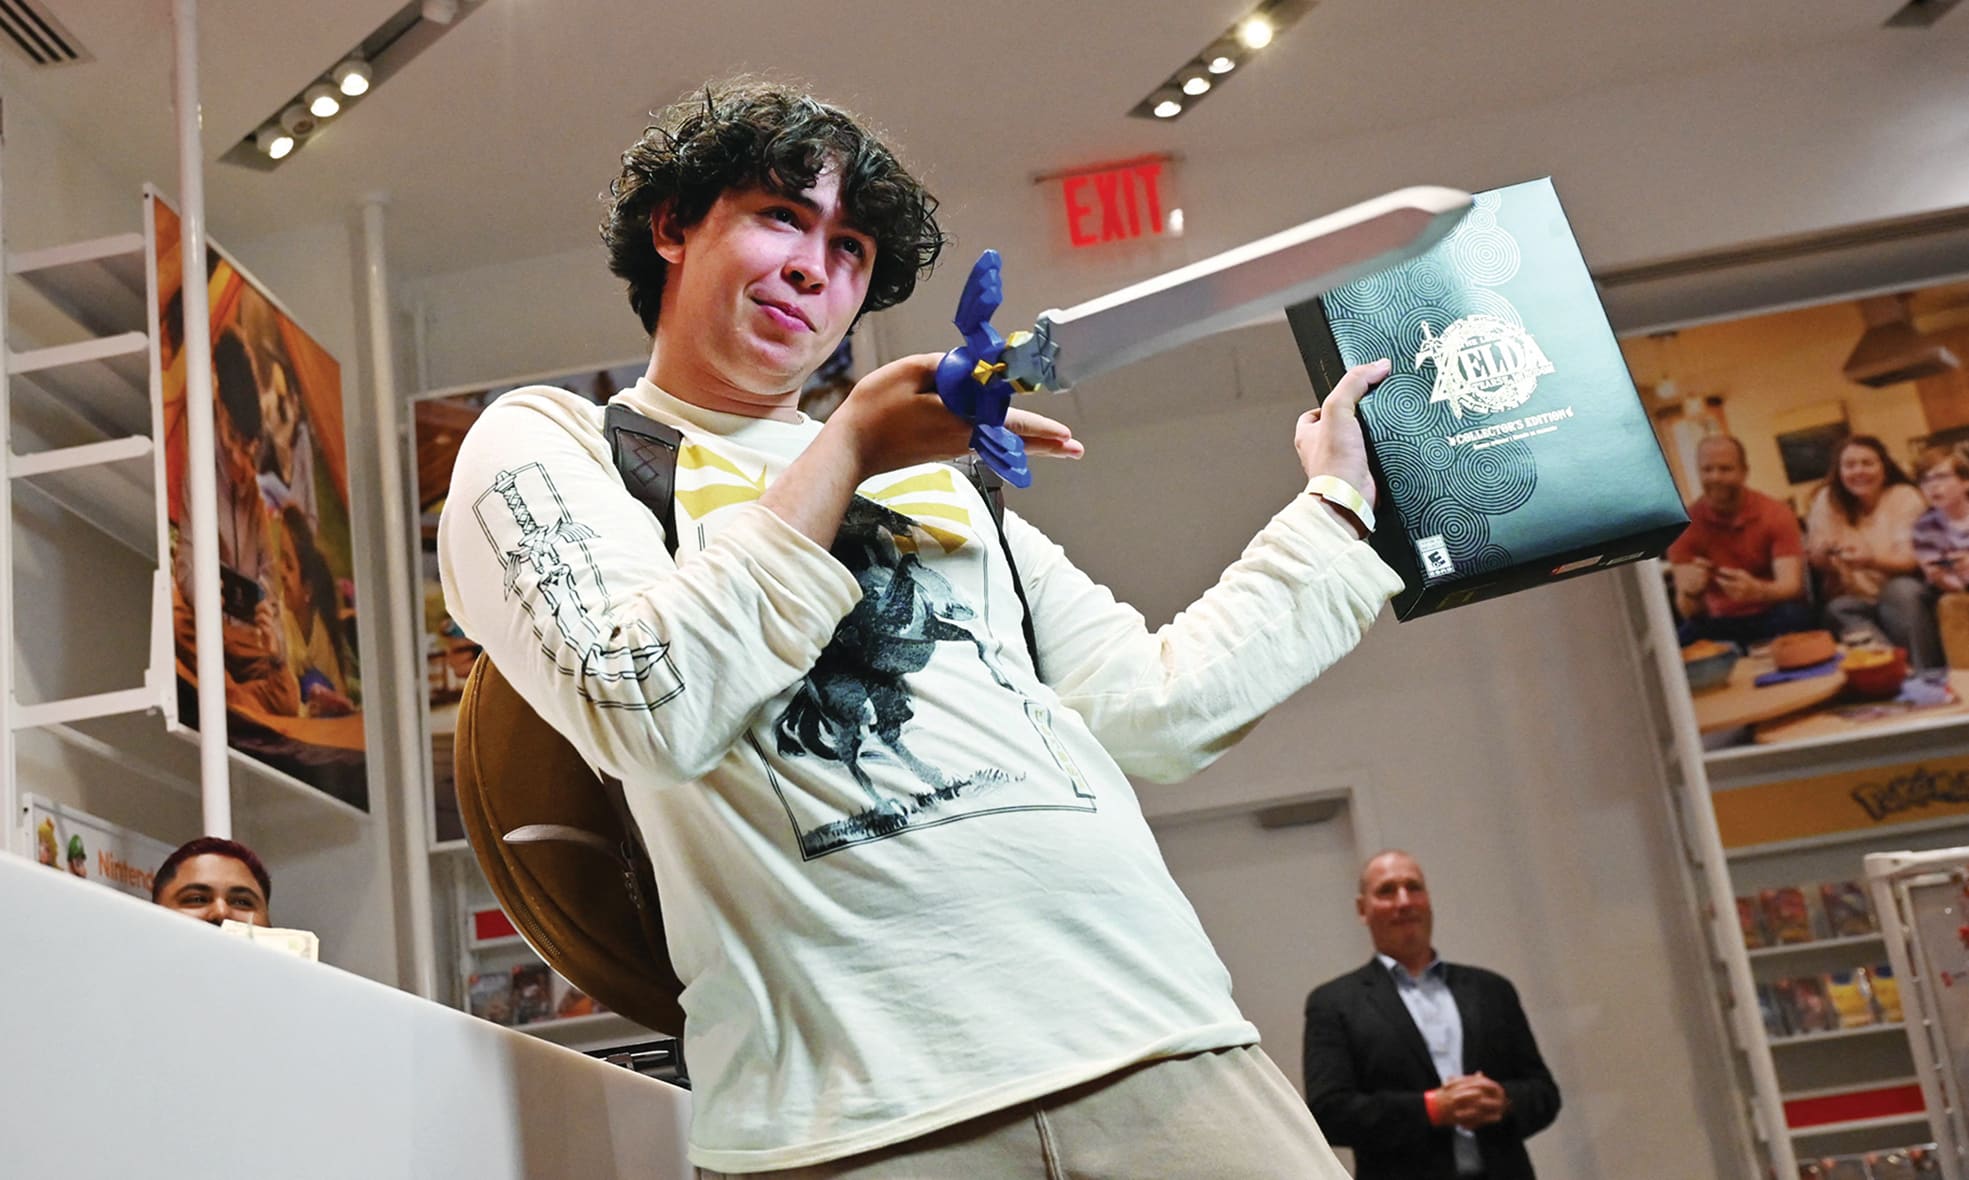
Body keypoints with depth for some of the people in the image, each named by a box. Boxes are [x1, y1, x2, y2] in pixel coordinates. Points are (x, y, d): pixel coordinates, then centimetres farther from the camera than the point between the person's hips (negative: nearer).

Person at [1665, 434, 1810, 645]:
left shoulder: (1776, 515, -5)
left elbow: (1792, 586, -18)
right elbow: (1687, 611, -10)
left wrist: (1756, 591, -42)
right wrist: (1691, 593, -36)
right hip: (1719, 624, -1)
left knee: (1793, 616, -33)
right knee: (1686, 638, -33)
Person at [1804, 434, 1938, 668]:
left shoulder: (1905, 497, -3)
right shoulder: (1827, 500, 2)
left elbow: (1911, 560, -12)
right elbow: (1819, 564, 0)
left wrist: (1872, 562, -33)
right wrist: (1823, 554, -27)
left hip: (1903, 597, -1)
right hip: (1854, 601, 1)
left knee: (1901, 590, -34)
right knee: (1838, 610, -31)